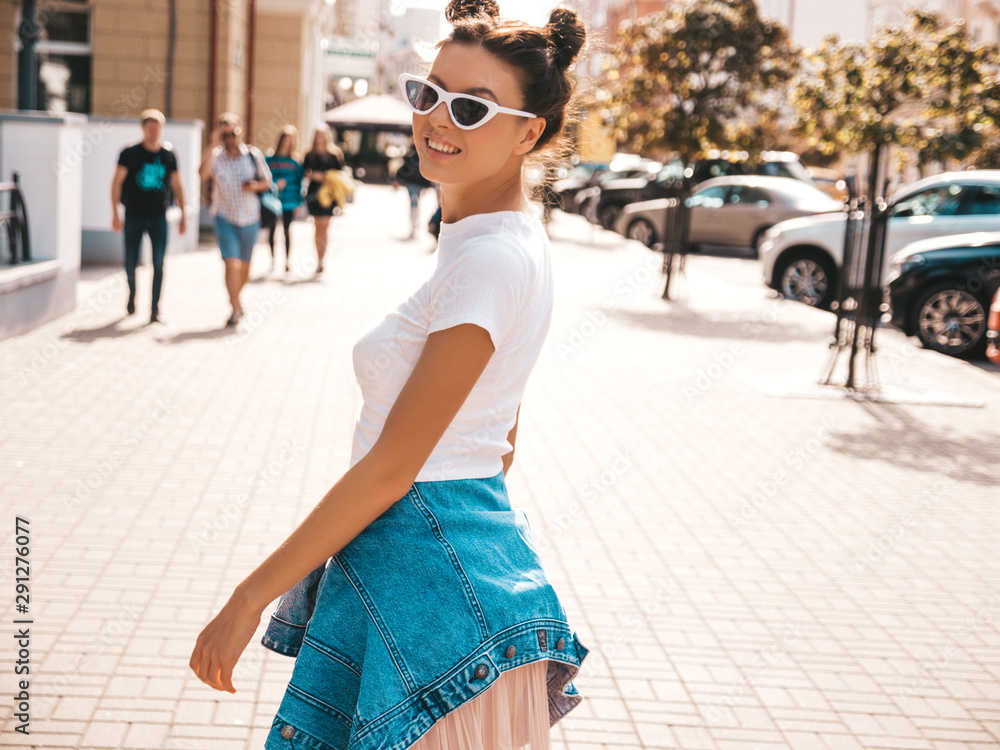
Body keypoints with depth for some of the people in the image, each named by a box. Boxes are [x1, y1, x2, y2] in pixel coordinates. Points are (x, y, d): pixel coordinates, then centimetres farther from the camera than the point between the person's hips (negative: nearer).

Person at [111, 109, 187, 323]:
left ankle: (154, 308, -3)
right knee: (131, 263, 5)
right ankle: (132, 292, 34)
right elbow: (117, 182, -1)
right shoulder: (130, 153, -1)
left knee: (158, 263, -8)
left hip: (158, 218, 1)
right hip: (134, 217, -1)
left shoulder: (168, 155, 5)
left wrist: (183, 215, 11)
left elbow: (177, 185, 13)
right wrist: (115, 213, -8)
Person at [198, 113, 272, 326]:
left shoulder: (254, 154, 2)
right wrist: (213, 145, -23)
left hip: (250, 218, 2)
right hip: (225, 218, -2)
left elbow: (267, 182, 9)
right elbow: (203, 173, -24)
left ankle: (236, 298, 38)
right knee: (232, 264, -14)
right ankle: (235, 309, -10)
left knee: (245, 265, 14)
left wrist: (256, 186, -13)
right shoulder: (216, 155, -4)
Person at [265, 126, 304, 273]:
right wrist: (275, 184, -15)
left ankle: (287, 261, 5)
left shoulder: (295, 160, 3)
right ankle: (272, 258, 20)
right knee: (271, 229, 6)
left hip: (288, 201, -1)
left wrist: (298, 202, 1)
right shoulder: (270, 158, 3)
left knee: (287, 230, 0)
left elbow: (299, 182, 5)